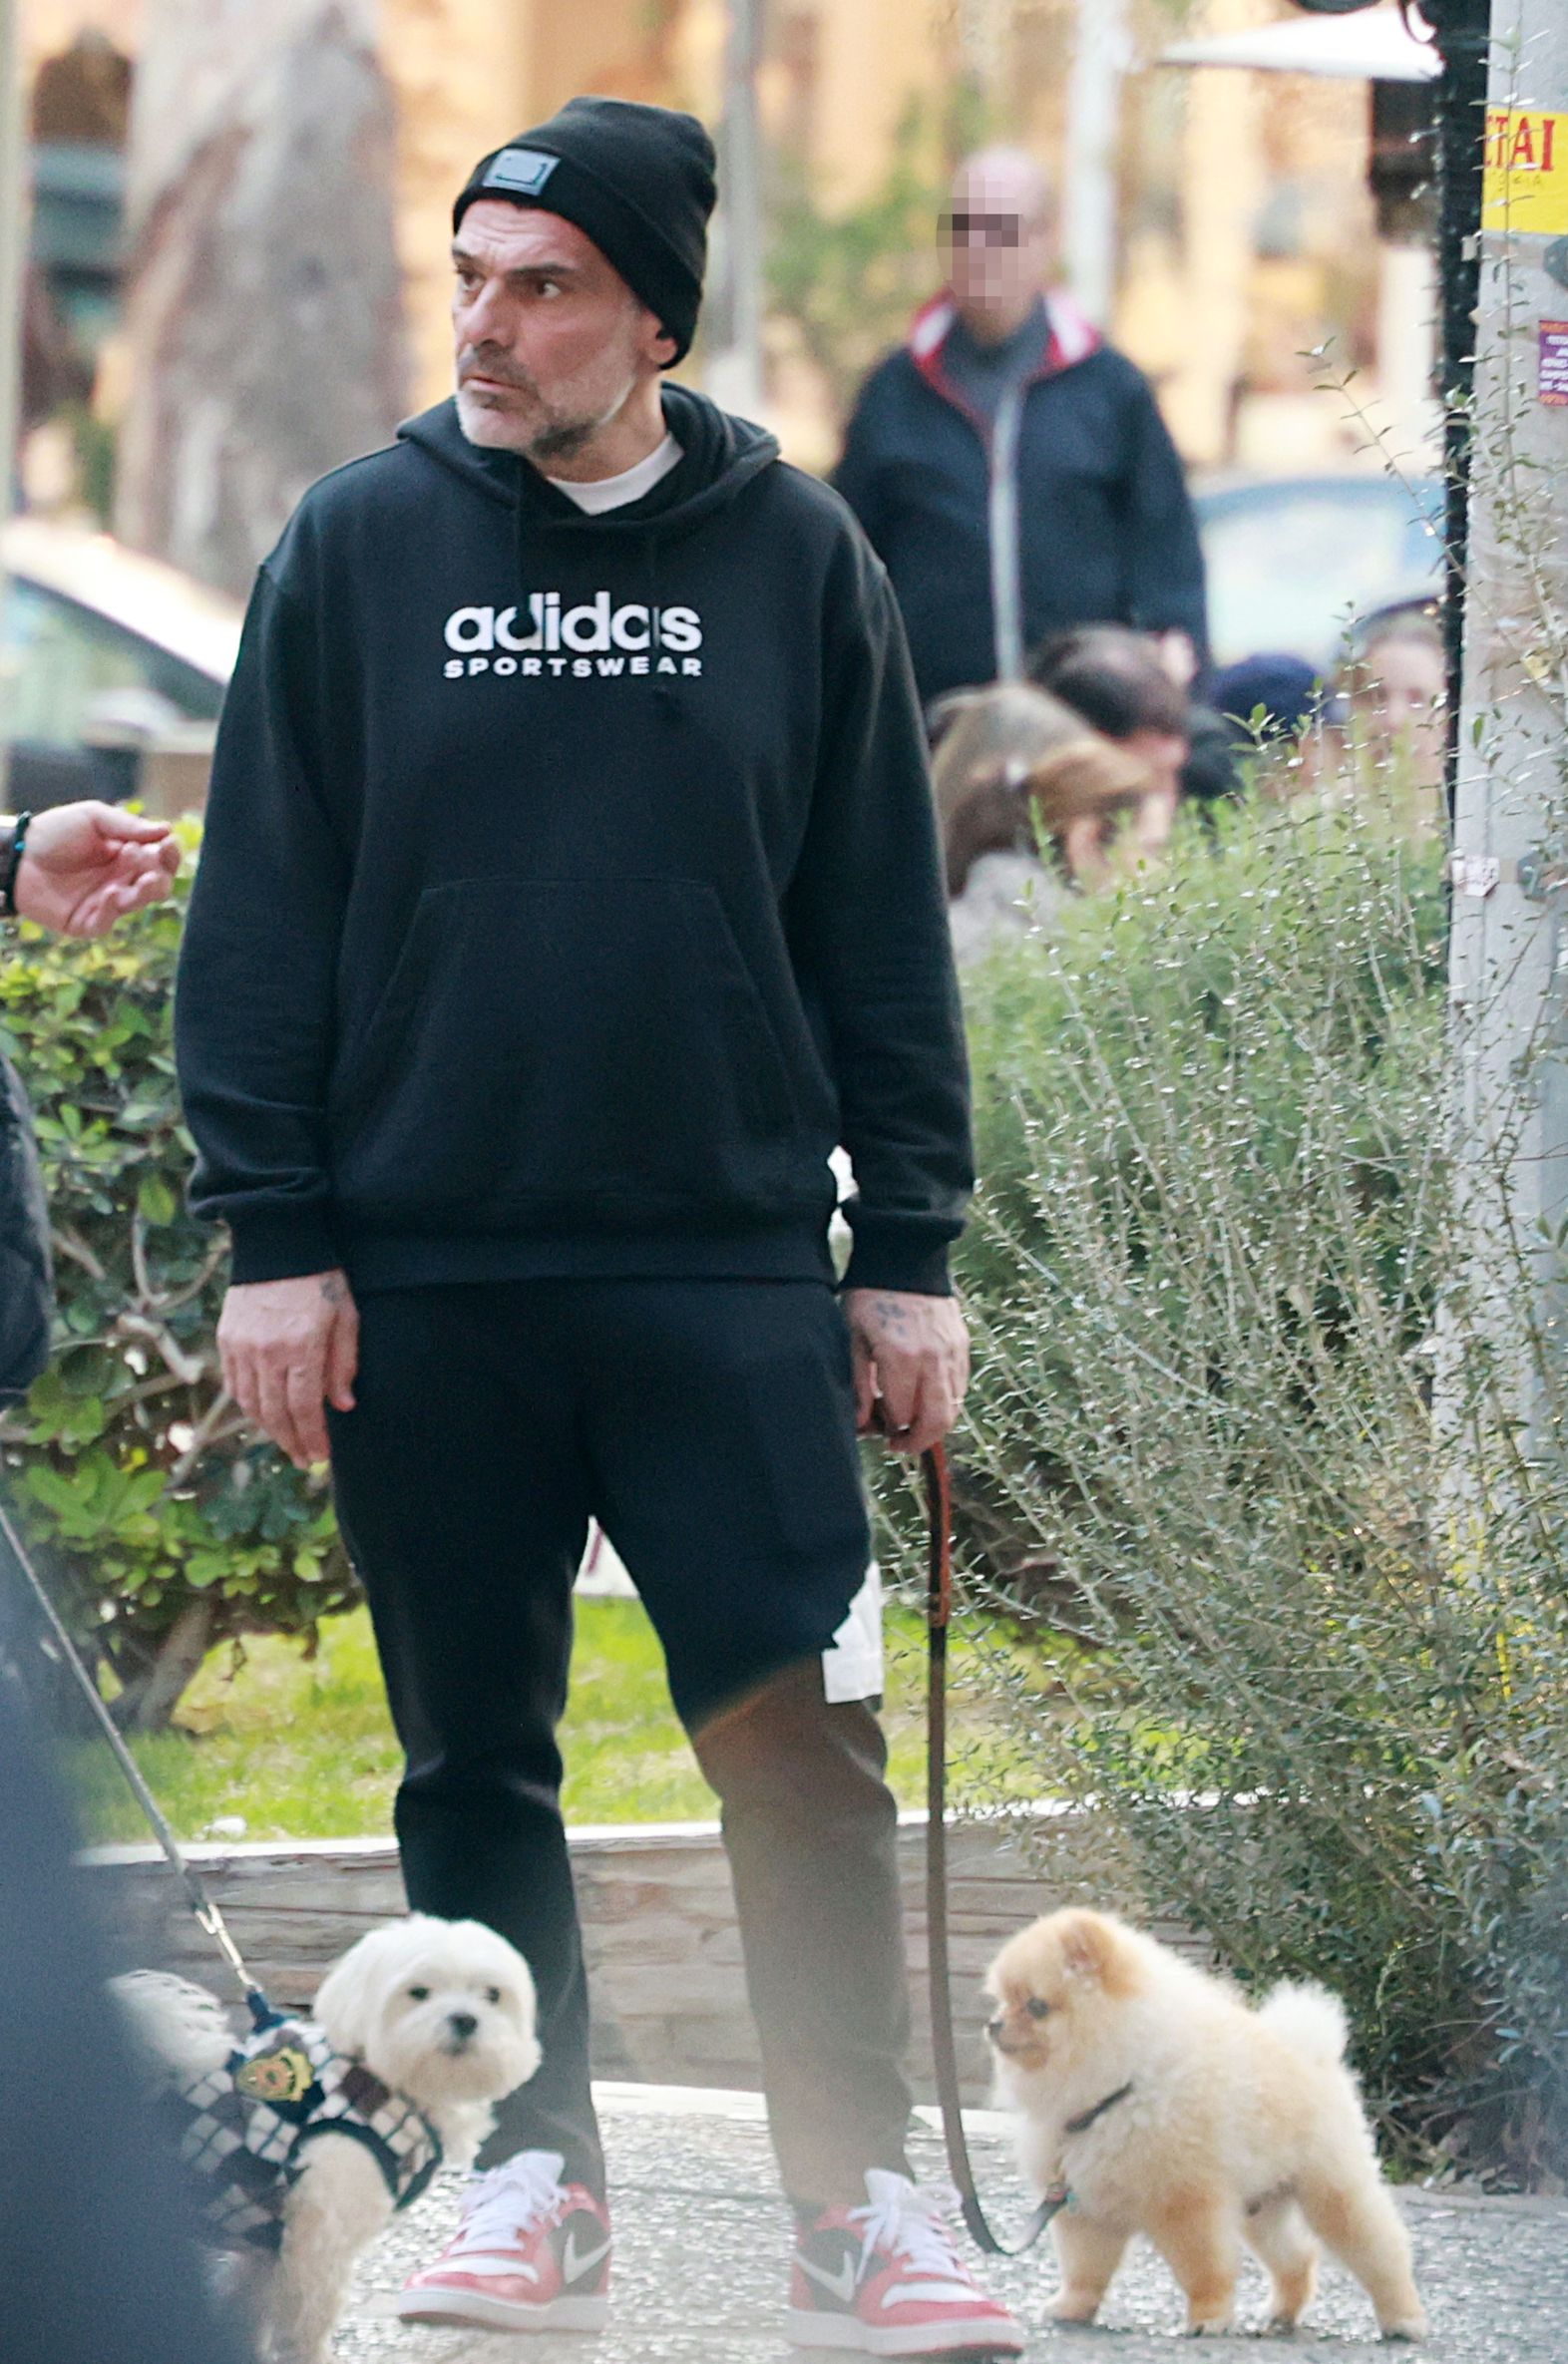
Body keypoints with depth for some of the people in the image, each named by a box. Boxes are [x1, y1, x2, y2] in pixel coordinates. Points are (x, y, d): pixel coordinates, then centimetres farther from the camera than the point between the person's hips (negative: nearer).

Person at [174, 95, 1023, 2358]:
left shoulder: (795, 558, 4)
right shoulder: (358, 547, 3)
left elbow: (881, 924, 8)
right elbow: (264, 909, 4)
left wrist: (909, 1249, 5)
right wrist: (273, 1239, -2)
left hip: (728, 1263, -1)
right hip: (425, 1277, 1)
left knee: (802, 1739, -7)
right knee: (476, 1754, 7)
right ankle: (534, 2174, 19)